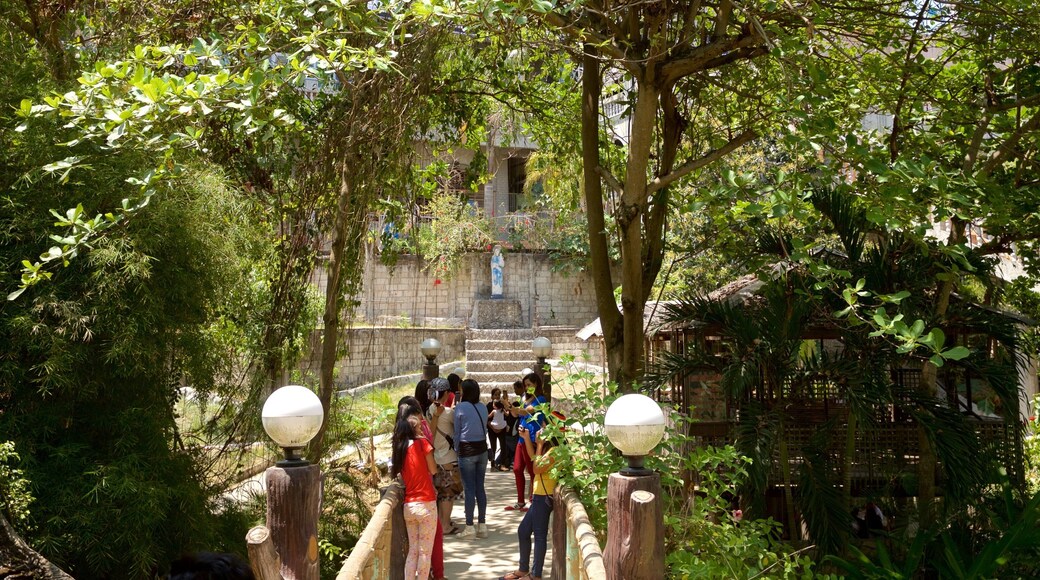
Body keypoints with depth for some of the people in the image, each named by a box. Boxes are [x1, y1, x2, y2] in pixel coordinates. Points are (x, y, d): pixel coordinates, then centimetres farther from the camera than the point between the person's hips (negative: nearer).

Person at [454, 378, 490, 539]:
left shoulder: (460, 407, -8)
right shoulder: (483, 408, 5)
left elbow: (457, 432, -2)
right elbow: (485, 429, 10)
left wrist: (456, 450, 10)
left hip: (467, 451, -5)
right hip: (482, 449, 5)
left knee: (469, 489, -1)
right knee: (480, 487, 9)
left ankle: (469, 527, 2)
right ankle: (482, 525, 13)